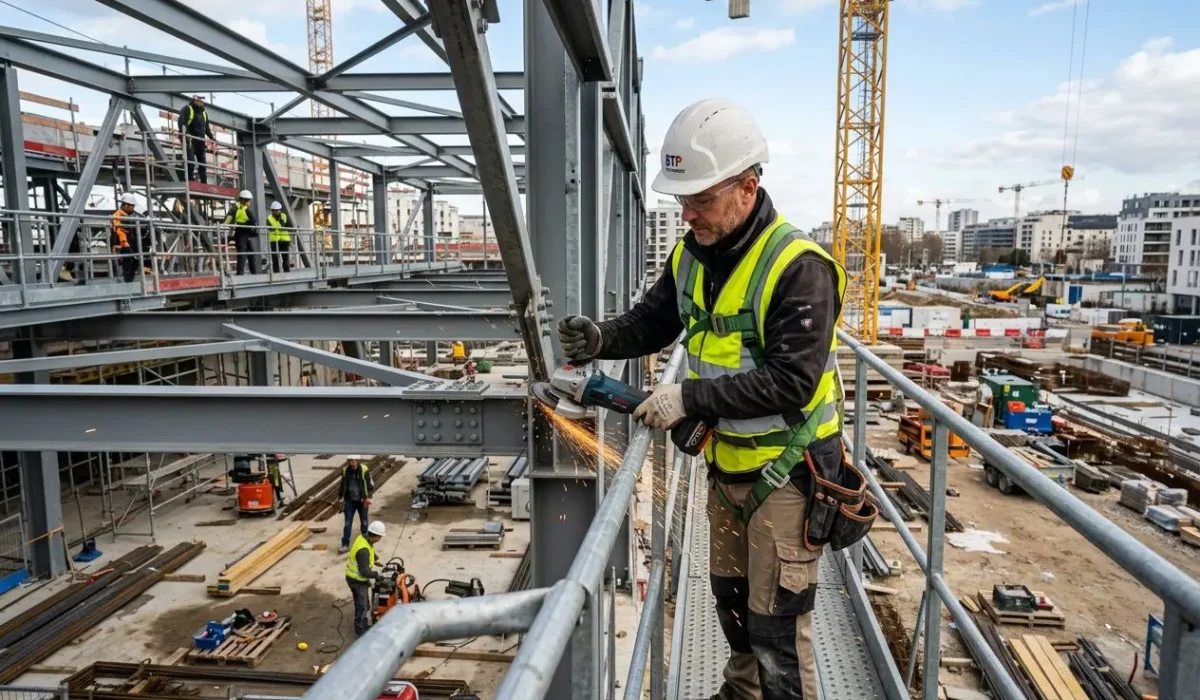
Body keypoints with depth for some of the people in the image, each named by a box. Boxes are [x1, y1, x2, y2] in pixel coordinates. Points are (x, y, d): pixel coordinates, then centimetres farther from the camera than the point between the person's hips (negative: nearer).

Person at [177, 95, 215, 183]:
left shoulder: (204, 112, 19)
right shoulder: (187, 109, -3)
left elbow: (207, 127, 27)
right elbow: (182, 122, -17)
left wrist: (211, 136, 17)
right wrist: (185, 133, -31)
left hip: (200, 141, 7)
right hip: (189, 140, -7)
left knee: (203, 162, 4)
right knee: (190, 161, -15)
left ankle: (204, 182, 7)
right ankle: (190, 180, -13)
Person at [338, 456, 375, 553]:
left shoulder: (364, 470, -14)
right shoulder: (345, 470, -4)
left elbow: (371, 484, -7)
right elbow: (343, 485, 9)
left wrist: (368, 498, -15)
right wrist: (342, 499, 10)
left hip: (362, 501, -2)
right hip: (349, 501, 2)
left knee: (364, 523, 10)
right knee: (347, 523, 2)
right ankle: (345, 544, 8)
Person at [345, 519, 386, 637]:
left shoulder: (363, 537, -7)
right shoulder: (363, 550, -35)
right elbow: (364, 571, -32)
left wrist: (374, 560, 12)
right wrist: (376, 575, -20)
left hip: (356, 577, 9)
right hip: (357, 580, -9)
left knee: (365, 603, 23)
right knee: (362, 606, 5)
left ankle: (365, 625, 39)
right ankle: (360, 631, 18)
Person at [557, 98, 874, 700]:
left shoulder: (797, 267, -25)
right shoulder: (692, 255, -1)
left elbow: (789, 381, -29)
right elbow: (652, 322, 7)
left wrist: (690, 397, -30)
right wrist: (602, 339, -14)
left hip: (785, 469, -8)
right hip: (726, 462, 8)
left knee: (777, 622, 5)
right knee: (730, 595, 25)